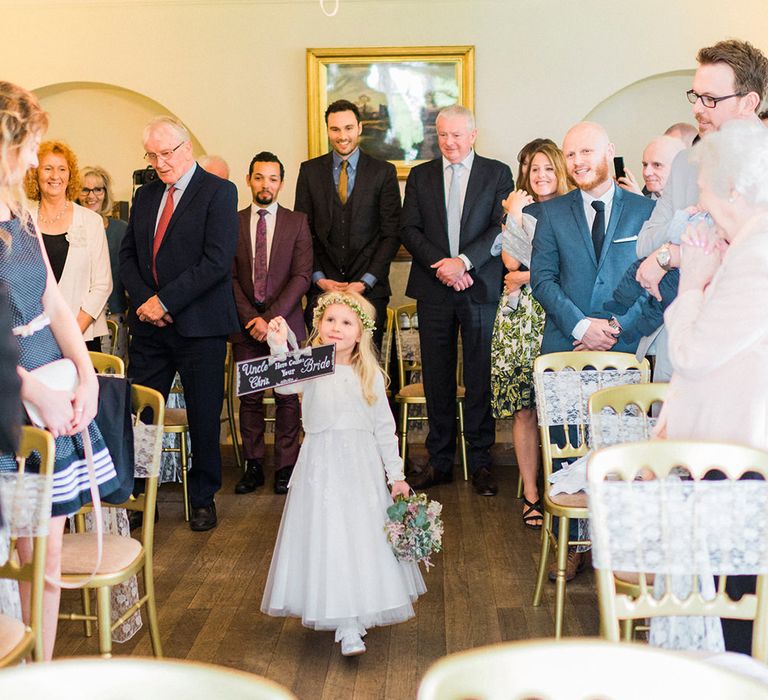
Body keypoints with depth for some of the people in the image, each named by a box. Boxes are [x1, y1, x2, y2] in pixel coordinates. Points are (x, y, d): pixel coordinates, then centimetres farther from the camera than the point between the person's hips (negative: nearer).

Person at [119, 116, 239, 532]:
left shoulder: (218, 192, -6)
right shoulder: (145, 195, 14)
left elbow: (217, 260, -16)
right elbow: (127, 255, 14)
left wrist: (165, 301, -16)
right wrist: (143, 299, -5)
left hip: (199, 326, -5)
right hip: (149, 325, 5)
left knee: (203, 418, 6)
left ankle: (203, 499, 21)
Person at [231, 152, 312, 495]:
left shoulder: (297, 222, 4)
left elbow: (302, 276, -3)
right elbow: (230, 277, 4)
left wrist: (270, 317, -11)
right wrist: (249, 319, -8)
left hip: (285, 322, -1)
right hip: (245, 324, 1)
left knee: (287, 397, 1)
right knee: (249, 398, 4)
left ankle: (285, 466, 9)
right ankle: (254, 466, 13)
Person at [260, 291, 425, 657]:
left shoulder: (370, 375, 6)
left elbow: (384, 428, 10)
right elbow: (285, 383, -27)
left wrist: (396, 475, 8)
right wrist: (278, 346, -44)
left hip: (362, 467, 3)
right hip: (321, 468, -3)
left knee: (363, 539, 6)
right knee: (328, 540, -5)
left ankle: (353, 627, 22)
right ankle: (348, 629, 1)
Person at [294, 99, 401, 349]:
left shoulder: (383, 172, 3)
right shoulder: (310, 171, 8)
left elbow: (391, 233, 0)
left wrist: (367, 281, -8)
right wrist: (318, 278, -4)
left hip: (369, 287, -1)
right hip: (322, 285, 1)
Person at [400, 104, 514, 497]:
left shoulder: (497, 173, 5)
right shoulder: (420, 176, 12)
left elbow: (502, 228, -4)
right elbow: (409, 229, 5)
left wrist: (463, 261, -16)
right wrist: (441, 266, -10)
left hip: (479, 288, -2)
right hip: (433, 289, 2)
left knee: (480, 376, 1)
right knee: (437, 378, 5)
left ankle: (480, 462, 10)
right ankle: (440, 461, 15)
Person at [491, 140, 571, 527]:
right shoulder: (516, 210, 14)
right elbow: (511, 262, 0)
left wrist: (526, 276, -6)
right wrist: (515, 216, -2)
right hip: (520, 317, 2)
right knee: (524, 408, 0)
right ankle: (530, 492, 8)